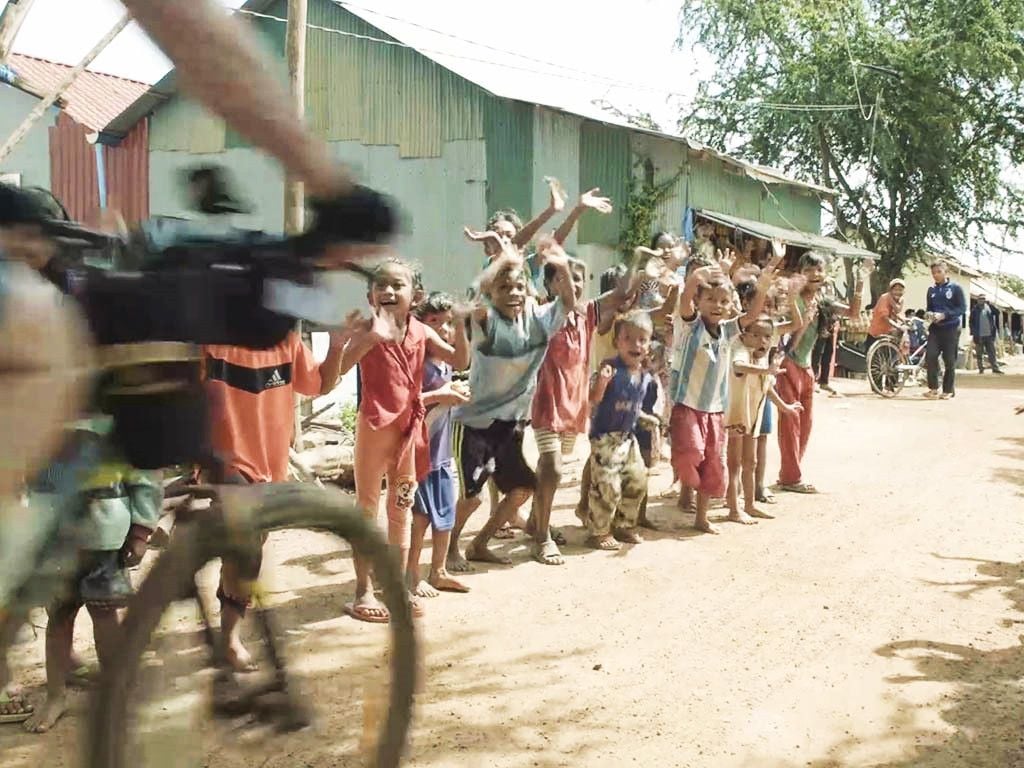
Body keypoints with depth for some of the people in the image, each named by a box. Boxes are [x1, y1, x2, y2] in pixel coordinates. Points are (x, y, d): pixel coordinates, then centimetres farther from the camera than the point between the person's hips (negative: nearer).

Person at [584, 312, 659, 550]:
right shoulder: (611, 369, -17)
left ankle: (624, 526, 29)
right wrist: (601, 381, -39)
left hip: (628, 437, 8)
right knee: (607, 486, -10)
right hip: (605, 437, -7)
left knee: (637, 481, 12)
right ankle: (598, 532, 6)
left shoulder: (646, 378, 4)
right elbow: (594, 400, -23)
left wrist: (645, 417, 17)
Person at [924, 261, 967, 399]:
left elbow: (962, 308, -6)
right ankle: (933, 388, -3)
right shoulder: (931, 290, 11)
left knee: (950, 361, 0)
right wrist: (930, 314, -5)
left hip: (951, 329, -3)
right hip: (935, 329, 3)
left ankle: (948, 390, 11)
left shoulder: (955, 288, -1)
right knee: (930, 356, -13)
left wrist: (944, 315, -17)